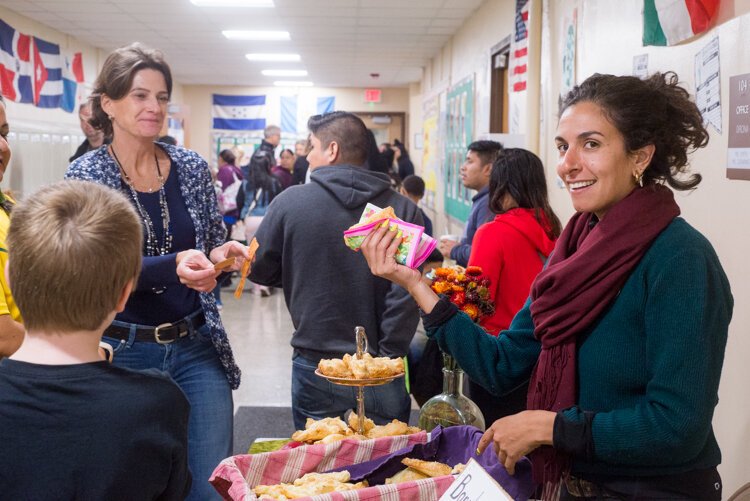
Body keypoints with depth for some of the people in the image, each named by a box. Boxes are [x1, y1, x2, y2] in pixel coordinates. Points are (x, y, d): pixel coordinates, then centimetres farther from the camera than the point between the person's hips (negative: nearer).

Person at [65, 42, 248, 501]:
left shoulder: (193, 167, 3)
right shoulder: (86, 176, -6)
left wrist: (222, 255, -10)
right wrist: (174, 266, -28)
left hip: (196, 346, 2)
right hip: (122, 351, -2)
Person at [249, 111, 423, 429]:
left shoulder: (290, 202, -7)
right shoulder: (403, 210, -5)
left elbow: (257, 271, 4)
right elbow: (405, 295, -12)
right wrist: (387, 356, -7)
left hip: (315, 368, -1)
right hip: (381, 376, 1)